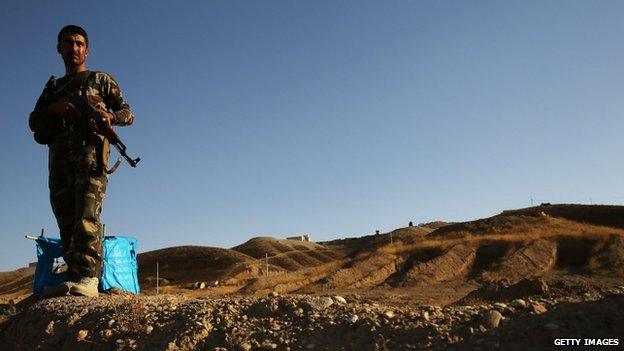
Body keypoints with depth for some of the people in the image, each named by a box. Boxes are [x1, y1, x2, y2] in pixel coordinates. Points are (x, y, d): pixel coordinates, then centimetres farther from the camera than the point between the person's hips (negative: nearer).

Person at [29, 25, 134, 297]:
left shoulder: (101, 79, 20)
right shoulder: (52, 87, 30)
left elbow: (128, 114, 12)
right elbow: (34, 122, 20)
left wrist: (109, 115, -12)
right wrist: (53, 108, -2)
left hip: (89, 150, -5)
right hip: (59, 155, 5)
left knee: (86, 215, -21)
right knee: (66, 220, -3)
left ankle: (87, 278, -31)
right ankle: (74, 277, -3)